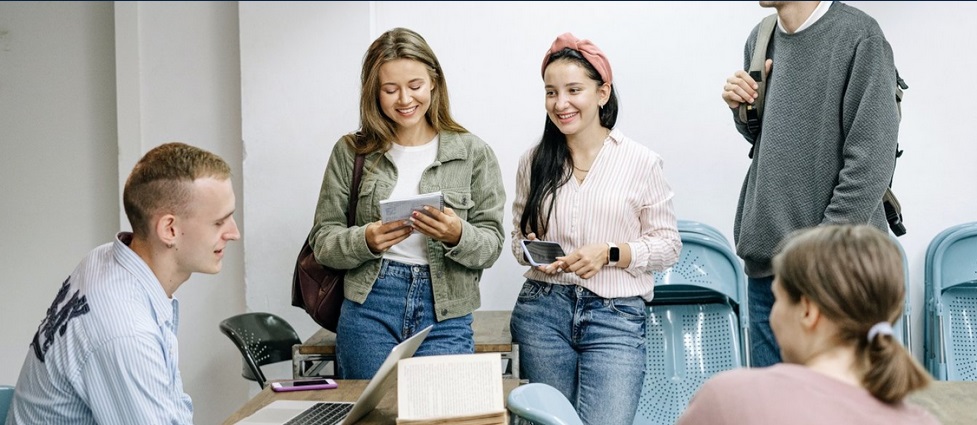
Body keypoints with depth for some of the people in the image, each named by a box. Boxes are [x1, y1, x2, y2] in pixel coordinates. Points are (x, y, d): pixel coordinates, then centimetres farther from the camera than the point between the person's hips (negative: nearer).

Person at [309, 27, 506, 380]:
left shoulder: (473, 153, 3)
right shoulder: (350, 152, 4)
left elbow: (491, 246, 2)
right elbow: (322, 242, 4)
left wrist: (457, 236, -19)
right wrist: (366, 241, -16)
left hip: (445, 316, 0)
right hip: (368, 310, 1)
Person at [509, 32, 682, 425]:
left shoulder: (641, 162, -2)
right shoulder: (534, 162, 7)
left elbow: (668, 244, 1)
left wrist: (610, 253, -14)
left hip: (616, 317, -3)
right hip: (542, 310, 3)